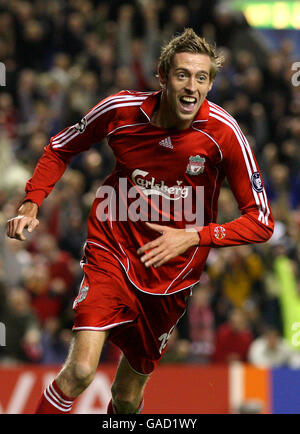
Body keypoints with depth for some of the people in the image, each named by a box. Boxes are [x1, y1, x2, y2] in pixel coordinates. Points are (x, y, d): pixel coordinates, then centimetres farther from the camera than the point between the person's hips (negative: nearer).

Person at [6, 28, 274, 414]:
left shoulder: (222, 133, -17)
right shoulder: (120, 110, -14)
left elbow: (260, 222, -14)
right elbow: (61, 148, 7)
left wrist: (192, 237, -25)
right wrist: (31, 204, -6)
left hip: (171, 274, 1)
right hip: (111, 252, -1)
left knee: (127, 398, 10)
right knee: (80, 370, -23)